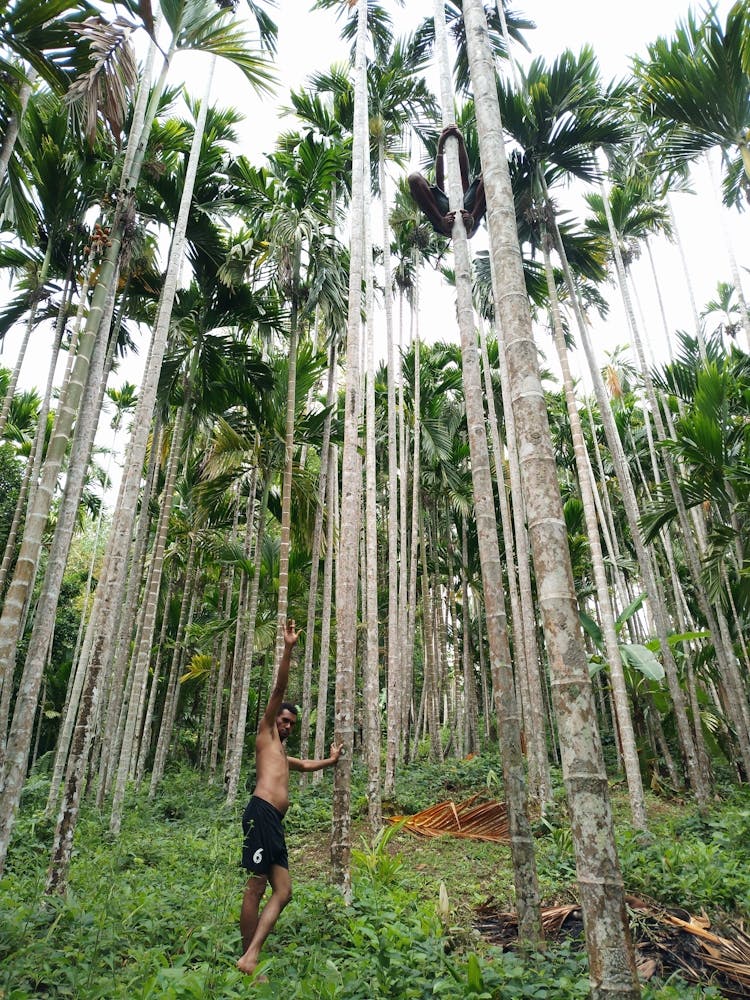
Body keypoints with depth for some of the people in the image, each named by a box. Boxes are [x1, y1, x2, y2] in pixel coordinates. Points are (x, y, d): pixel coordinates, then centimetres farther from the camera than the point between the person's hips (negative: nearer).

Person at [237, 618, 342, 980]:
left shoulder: (283, 755, 33)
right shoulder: (266, 735, 12)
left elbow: (308, 765, 54)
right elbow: (278, 690, 1)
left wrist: (331, 760, 55)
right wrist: (288, 649, -6)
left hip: (275, 821, 9)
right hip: (261, 813, -9)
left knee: (283, 892, 1)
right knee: (256, 888, -9)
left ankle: (250, 957, -1)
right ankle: (246, 960, -5)